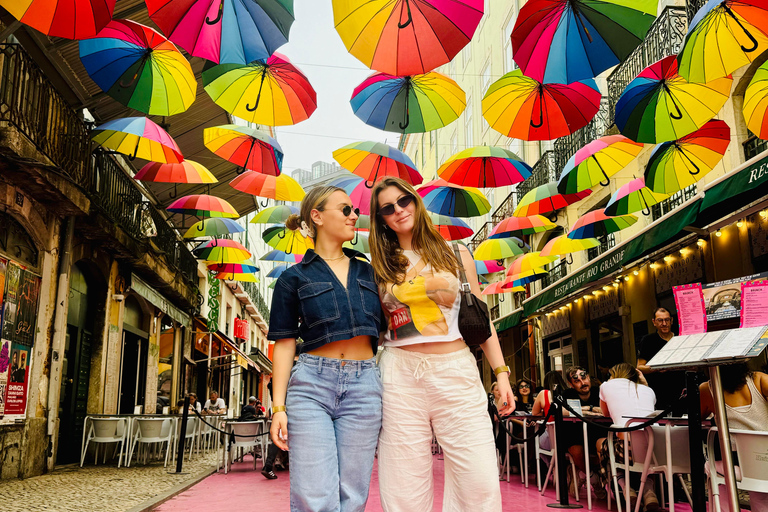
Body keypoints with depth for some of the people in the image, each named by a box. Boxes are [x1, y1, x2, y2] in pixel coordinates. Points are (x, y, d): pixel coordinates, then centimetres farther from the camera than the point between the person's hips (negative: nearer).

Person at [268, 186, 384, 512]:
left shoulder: (368, 272, 15)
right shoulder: (294, 278, 4)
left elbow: (383, 331, 16)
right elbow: (284, 344, 2)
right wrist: (279, 407, -5)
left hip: (363, 386, 3)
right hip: (311, 383, -3)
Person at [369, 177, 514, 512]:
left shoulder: (455, 255, 12)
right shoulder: (380, 266, 12)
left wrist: (501, 372, 4)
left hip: (457, 372, 0)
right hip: (401, 374, 0)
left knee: (480, 484, -6)